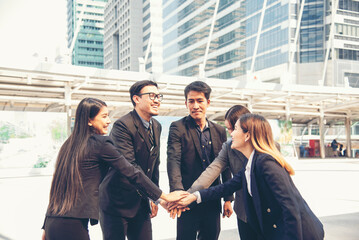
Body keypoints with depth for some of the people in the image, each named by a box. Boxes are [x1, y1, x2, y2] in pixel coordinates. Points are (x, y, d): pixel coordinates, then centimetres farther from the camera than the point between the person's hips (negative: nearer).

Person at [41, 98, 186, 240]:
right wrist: (164, 196, 1)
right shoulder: (100, 143, -9)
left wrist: (47, 228, 20)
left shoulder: (69, 144, 11)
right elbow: (131, 173, -8)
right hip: (73, 225, -8)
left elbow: (58, 186, 14)